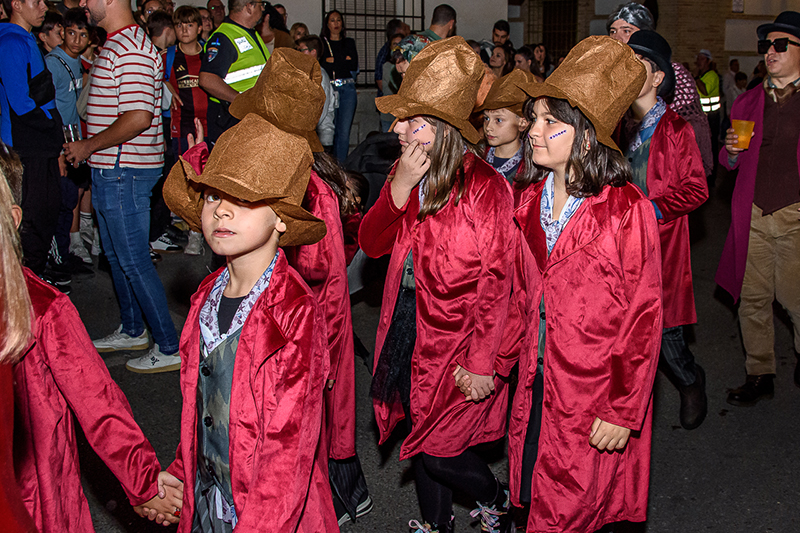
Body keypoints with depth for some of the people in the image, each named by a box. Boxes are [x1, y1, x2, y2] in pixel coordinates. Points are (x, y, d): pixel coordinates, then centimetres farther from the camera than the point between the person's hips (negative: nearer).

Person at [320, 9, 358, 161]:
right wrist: (343, 61, -3)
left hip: (347, 90, 1)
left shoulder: (349, 43, 18)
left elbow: (354, 66, 5)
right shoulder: (321, 43, 13)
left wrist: (332, 60, 1)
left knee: (344, 131, -5)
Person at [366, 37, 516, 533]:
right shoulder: (407, 173, 4)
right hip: (408, 329, 7)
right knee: (420, 435, 19)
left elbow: (496, 281, -19)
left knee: (438, 450, 2)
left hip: (459, 338, -7)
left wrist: (482, 363, -19)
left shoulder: (485, 187, -19)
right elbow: (372, 244, -2)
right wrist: (399, 186, -18)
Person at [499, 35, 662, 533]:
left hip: (596, 396, -5)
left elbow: (644, 315, -13)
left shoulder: (627, 209, -15)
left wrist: (623, 411, -14)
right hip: (537, 382, 5)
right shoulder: (528, 200, 4)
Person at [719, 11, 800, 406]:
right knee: (752, 298, 6)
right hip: (754, 216, 4)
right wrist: (732, 151, -4)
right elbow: (729, 163, 17)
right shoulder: (749, 102, 12)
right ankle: (759, 375, 19)